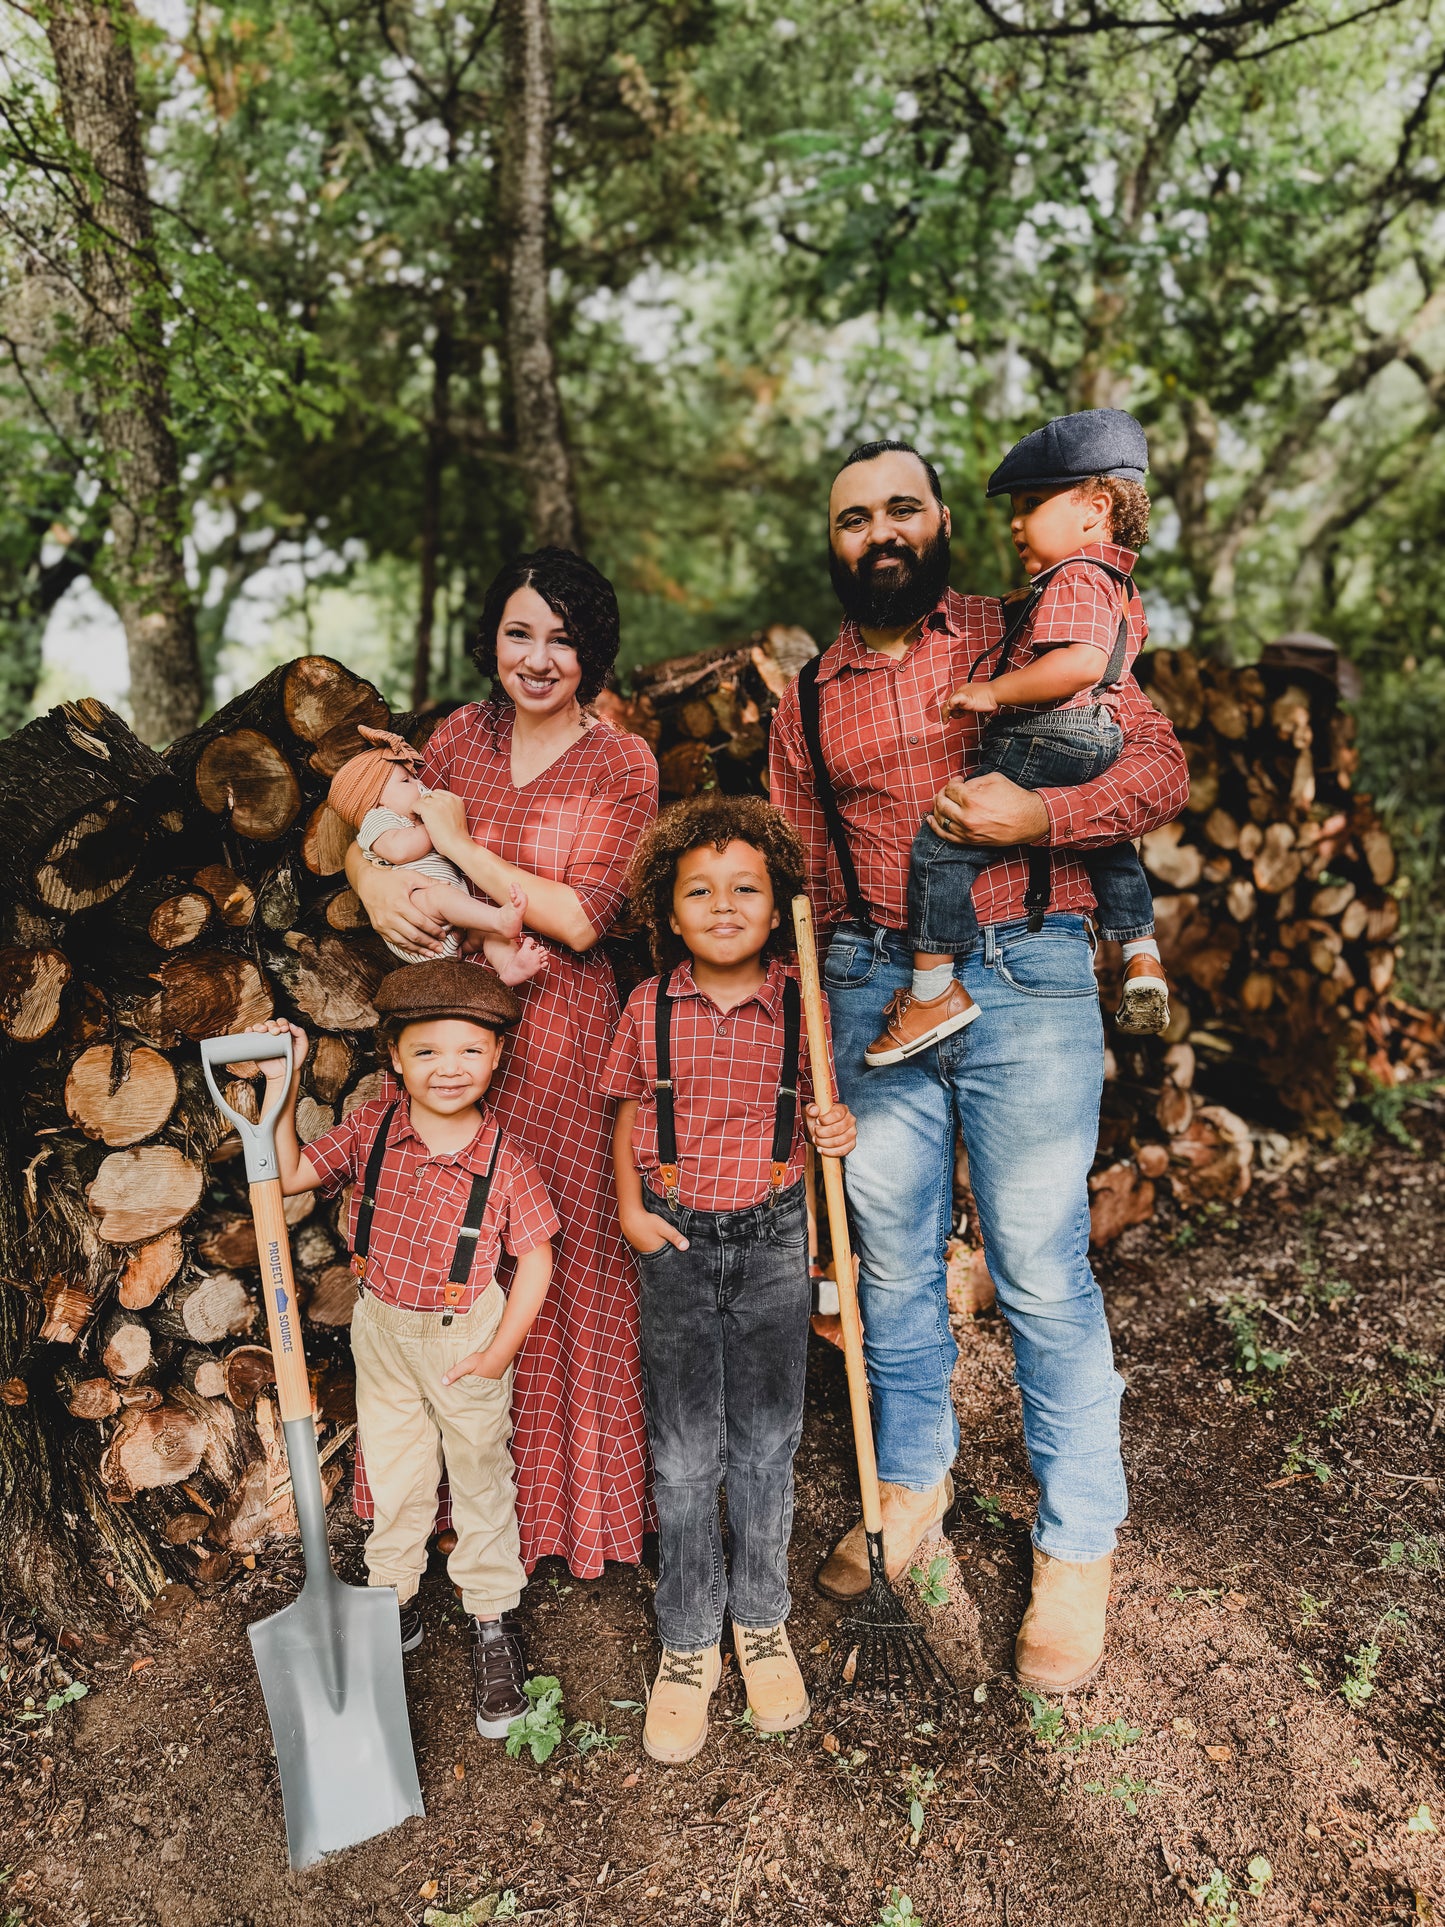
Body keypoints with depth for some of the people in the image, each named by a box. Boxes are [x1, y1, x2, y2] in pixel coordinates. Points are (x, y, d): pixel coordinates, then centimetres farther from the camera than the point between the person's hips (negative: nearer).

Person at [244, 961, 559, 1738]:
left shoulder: (503, 1158, -19)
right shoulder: (371, 1127, -12)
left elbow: (535, 1259, -12)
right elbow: (289, 1175, -7)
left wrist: (498, 1353, -14)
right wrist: (282, 1088, -17)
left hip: (466, 1337, -3)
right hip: (382, 1330, 3)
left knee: (480, 1478, 14)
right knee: (394, 1475, 20)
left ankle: (494, 1624, 33)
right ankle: (395, 1603, 42)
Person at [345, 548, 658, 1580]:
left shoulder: (623, 764, -5)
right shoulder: (466, 732, 9)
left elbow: (582, 917, -14)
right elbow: (368, 831, 13)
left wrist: (460, 844, -13)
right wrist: (377, 883, -10)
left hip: (557, 1026, -4)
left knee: (557, 1257, 3)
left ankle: (564, 1493, 25)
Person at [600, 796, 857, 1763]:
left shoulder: (799, 1006, -5)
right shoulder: (650, 1008, -4)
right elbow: (630, 1114, 7)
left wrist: (836, 1127, -13)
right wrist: (631, 1208, -4)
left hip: (774, 1236, 0)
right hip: (677, 1241, 0)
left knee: (767, 1439, 12)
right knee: (684, 1452, 6)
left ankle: (762, 1620, 33)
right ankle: (687, 1645, 24)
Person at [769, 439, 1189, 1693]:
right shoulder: (808, 703, 13)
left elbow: (1160, 764, 2)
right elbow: (795, 882, 14)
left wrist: (1038, 812, -16)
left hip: (1026, 983, -3)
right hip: (874, 992, 4)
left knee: (1043, 1270, 0)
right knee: (894, 1260, 13)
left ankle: (1077, 1544, 18)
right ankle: (913, 1479, 35)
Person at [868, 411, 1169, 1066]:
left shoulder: (1073, 580, -13)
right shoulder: (1115, 585, 20)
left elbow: (1081, 663, -30)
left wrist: (993, 691, -23)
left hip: (1040, 744, -11)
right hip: (1099, 743, 11)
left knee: (940, 844, -9)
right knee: (1108, 850, 33)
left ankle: (933, 989, -9)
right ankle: (1142, 963, 35)